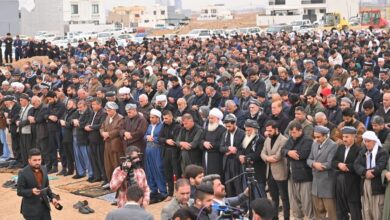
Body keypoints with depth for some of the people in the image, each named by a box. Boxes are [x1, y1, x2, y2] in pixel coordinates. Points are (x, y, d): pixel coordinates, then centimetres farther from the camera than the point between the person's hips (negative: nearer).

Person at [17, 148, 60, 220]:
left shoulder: (44, 169, 4)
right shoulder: (23, 173, -14)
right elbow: (19, 191, -12)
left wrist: (52, 197, 3)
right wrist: (31, 191, -28)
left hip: (44, 206, 6)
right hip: (31, 208, -6)